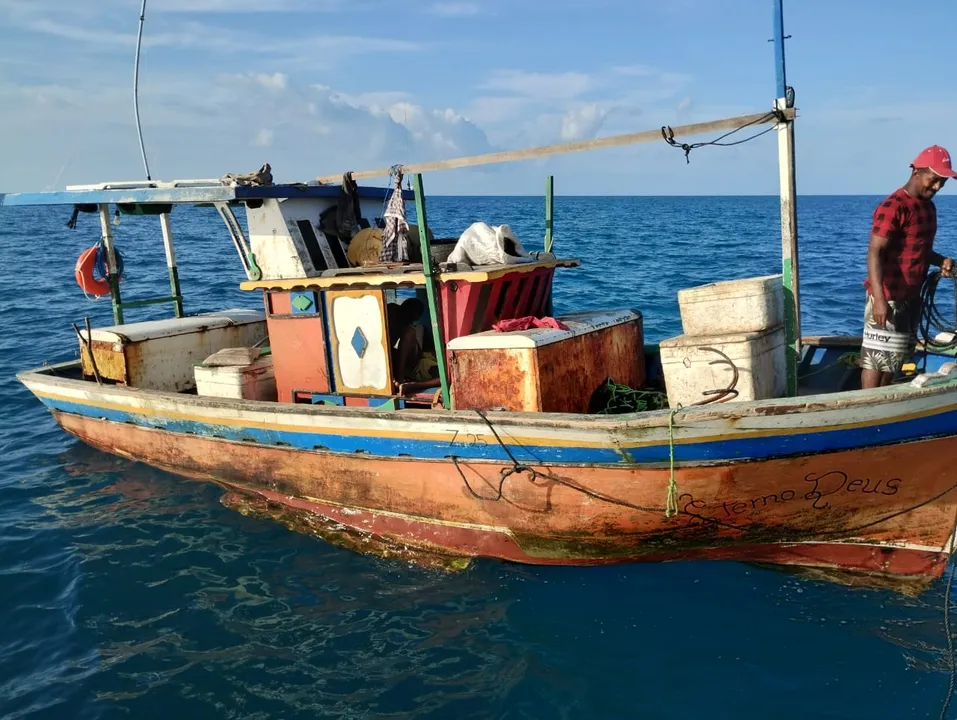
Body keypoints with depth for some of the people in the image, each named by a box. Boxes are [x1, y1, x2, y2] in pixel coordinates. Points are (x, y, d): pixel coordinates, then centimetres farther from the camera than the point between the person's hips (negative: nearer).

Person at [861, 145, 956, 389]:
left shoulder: (928, 207, 12)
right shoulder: (893, 207, -17)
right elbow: (875, 253, -24)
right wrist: (879, 298, -33)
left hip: (911, 296, 10)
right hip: (888, 297, -9)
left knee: (895, 358, 15)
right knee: (876, 358, -5)